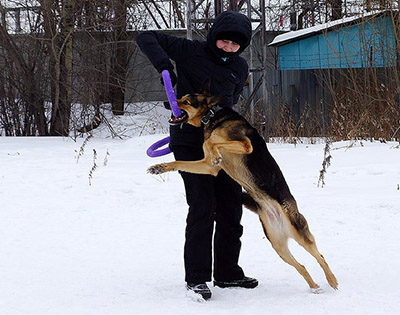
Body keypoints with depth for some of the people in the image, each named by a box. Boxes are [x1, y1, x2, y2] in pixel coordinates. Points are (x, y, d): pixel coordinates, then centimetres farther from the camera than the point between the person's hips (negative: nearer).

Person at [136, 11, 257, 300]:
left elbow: (230, 100, 8)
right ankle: (196, 277, -5)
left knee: (231, 205, 9)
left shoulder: (240, 67, 5)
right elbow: (146, 37, -12)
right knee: (202, 206, -12)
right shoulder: (190, 52, -10)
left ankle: (227, 273, 23)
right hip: (189, 142, -6)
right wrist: (164, 65, -30)